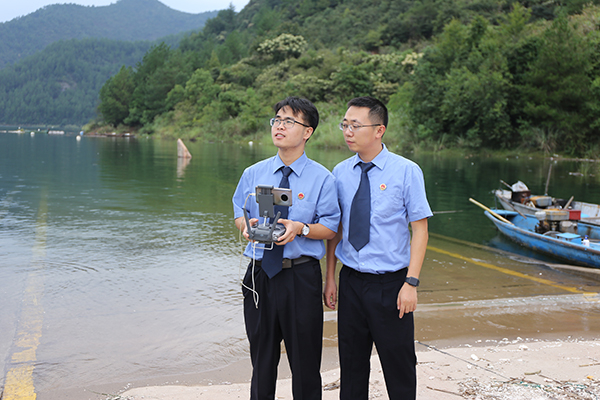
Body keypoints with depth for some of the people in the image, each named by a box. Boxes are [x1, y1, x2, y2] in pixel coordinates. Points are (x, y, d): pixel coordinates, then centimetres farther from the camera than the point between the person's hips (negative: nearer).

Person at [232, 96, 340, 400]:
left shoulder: (322, 178, -3)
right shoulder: (253, 174, 8)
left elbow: (330, 227, -3)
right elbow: (239, 212, 14)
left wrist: (301, 228, -22)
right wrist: (246, 225, -9)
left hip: (302, 276, -3)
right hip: (259, 274, 3)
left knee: (305, 361, 8)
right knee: (262, 359, 16)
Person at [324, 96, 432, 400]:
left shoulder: (407, 171, -8)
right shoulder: (340, 173, 3)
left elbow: (419, 229, -8)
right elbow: (335, 229, 8)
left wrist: (411, 283, -15)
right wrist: (330, 278, 6)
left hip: (390, 283, -3)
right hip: (351, 281, 3)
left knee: (399, 368, 8)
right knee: (351, 364, 14)